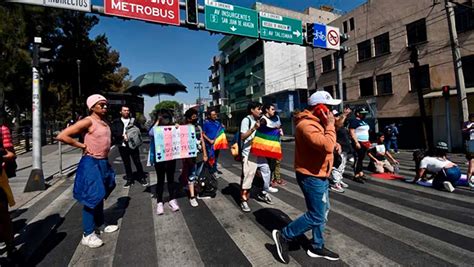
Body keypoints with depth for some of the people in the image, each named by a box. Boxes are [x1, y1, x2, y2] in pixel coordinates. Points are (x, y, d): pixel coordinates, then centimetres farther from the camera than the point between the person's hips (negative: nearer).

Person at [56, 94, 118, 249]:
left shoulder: (104, 122, 10)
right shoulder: (88, 121, -15)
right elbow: (62, 136, -20)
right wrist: (82, 146, -15)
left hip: (103, 163, 9)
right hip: (91, 164, -8)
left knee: (100, 196, 19)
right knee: (91, 198, -1)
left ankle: (100, 224, 36)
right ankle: (88, 235, 12)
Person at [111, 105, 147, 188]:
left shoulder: (133, 121, 6)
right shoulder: (116, 122, 4)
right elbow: (113, 132, -5)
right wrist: (122, 136, -16)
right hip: (122, 145, 1)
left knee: (137, 162, 3)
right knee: (126, 163, 11)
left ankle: (142, 178, 14)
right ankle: (129, 179, 22)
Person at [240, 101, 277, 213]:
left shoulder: (258, 120, 15)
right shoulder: (246, 120, -10)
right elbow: (242, 137, -18)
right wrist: (253, 128, -28)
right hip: (249, 153, -8)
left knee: (266, 170, 15)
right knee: (247, 176, -3)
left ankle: (263, 193, 34)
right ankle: (244, 200, 10)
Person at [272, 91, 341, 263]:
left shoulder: (315, 122, 11)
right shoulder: (307, 125, -24)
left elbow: (326, 142, 20)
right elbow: (327, 146, -32)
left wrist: (335, 143, 1)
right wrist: (330, 125, -21)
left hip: (319, 175, 11)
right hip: (311, 176, -11)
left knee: (322, 212, 19)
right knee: (316, 216, -2)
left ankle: (317, 247, 34)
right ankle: (283, 236, 12)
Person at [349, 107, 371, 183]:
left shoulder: (364, 121, 17)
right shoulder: (354, 121, -11)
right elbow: (352, 132, -18)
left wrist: (368, 142, 17)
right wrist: (356, 142, -23)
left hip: (365, 143, 9)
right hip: (358, 143, -9)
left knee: (361, 159, 13)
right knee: (358, 159, -8)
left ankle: (361, 174, 20)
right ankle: (356, 176, -4)